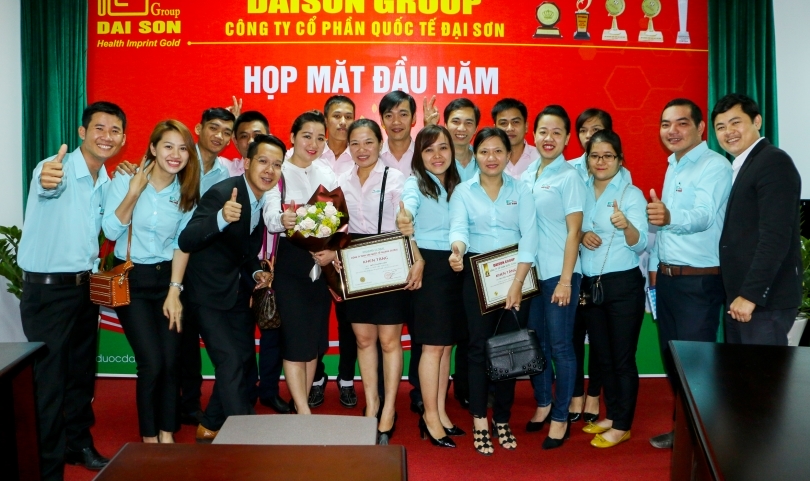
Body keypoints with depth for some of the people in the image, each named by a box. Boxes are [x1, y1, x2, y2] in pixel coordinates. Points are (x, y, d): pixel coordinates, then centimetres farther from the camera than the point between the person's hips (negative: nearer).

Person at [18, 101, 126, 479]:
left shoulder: (106, 183, 6)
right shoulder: (56, 169, -18)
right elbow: (48, 187, -43)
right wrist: (46, 181, -65)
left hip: (86, 288, 7)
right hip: (46, 291, -7)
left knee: (82, 373, 17)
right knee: (49, 380, 0)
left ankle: (79, 444, 35)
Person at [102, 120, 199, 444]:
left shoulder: (186, 192, 2)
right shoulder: (125, 181, -6)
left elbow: (182, 243, 2)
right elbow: (111, 231, -11)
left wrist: (174, 290, -4)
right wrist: (133, 193, -22)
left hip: (167, 279, 3)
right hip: (131, 279, -3)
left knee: (171, 362, 0)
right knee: (151, 363, -8)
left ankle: (167, 434, 19)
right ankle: (149, 437, 13)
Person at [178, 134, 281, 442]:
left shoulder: (266, 200, -1)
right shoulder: (222, 193, -24)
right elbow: (185, 242, -34)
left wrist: (256, 272, -5)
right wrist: (222, 218, -50)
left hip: (238, 291, 8)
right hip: (210, 293, -8)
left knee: (244, 360, 14)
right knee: (231, 364, -12)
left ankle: (210, 427, 32)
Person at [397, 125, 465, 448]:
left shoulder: (456, 185, 12)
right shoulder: (416, 183, -9)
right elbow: (408, 207, -31)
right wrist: (403, 220, -53)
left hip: (454, 268, 6)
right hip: (429, 267, -6)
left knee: (447, 345, 12)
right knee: (433, 346, -2)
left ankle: (441, 412, 23)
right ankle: (430, 418, 10)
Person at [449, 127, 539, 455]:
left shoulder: (520, 191, 4)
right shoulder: (463, 191, 3)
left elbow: (529, 237, -4)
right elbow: (458, 228, -13)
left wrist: (517, 283, -14)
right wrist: (457, 250, -37)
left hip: (515, 275, 1)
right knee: (480, 347, 0)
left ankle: (503, 420, 20)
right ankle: (479, 423, 10)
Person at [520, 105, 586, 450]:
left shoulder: (570, 177, -7)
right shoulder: (526, 176, 9)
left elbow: (573, 231, -10)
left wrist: (565, 280, -14)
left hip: (559, 273, -5)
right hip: (530, 271, 6)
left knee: (560, 345, 2)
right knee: (535, 342, 14)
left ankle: (561, 418, 16)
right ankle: (543, 404, 32)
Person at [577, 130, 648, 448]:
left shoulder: (631, 194, -9)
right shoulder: (581, 191, 6)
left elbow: (640, 244, -18)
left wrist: (626, 225, -38)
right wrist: (582, 236, -9)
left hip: (623, 284, -5)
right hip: (590, 284, 6)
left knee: (622, 358, 3)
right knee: (602, 355, 16)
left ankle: (622, 425, 16)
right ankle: (611, 415, 32)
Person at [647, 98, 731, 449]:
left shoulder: (715, 167, -14)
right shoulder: (673, 166, 14)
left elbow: (704, 216, -31)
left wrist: (669, 218, -50)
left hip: (699, 280, -8)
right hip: (667, 278, 9)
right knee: (671, 357, 15)